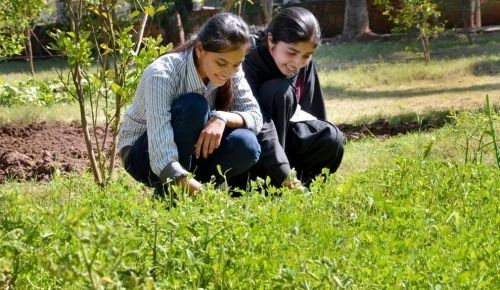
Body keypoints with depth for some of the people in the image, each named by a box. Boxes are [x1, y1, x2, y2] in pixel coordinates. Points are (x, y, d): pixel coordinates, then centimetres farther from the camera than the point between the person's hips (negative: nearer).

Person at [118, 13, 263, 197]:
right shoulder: (163, 75, -32)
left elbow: (255, 117, -14)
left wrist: (223, 117, -35)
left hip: (189, 154, 5)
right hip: (144, 155, -5)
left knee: (246, 146, -25)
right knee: (193, 107, -32)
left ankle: (187, 192, -2)